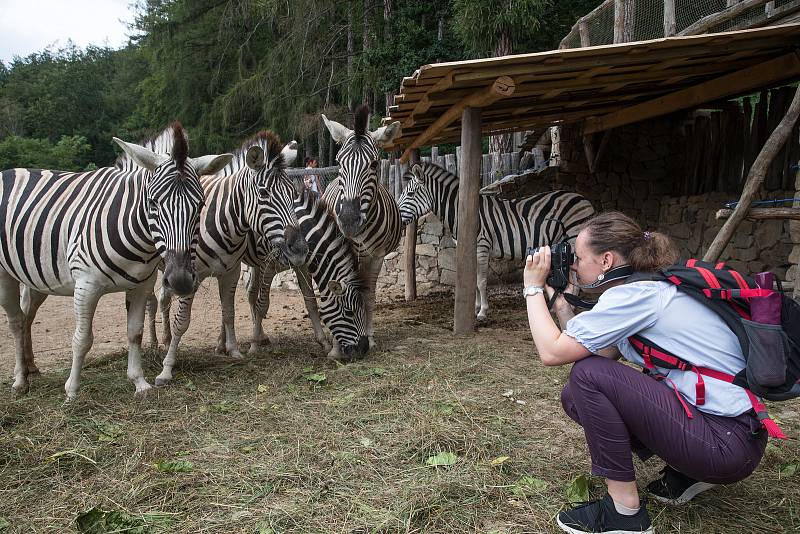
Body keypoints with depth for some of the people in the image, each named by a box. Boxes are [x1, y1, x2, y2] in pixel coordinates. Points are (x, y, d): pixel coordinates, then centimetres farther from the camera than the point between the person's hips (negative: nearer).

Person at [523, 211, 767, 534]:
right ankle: (683, 474, 14)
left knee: (588, 376, -18)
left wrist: (534, 288, -7)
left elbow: (552, 352, -20)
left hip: (728, 444, -9)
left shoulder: (634, 293, -18)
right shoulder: (650, 289, 10)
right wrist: (559, 300, 8)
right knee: (576, 397, 6)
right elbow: (592, 352, 10)